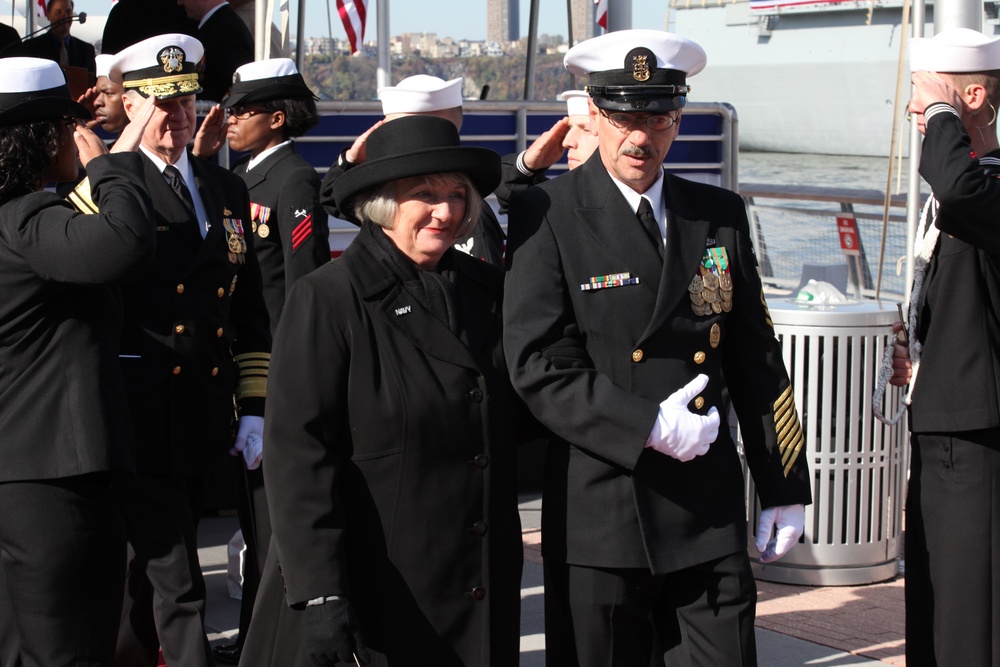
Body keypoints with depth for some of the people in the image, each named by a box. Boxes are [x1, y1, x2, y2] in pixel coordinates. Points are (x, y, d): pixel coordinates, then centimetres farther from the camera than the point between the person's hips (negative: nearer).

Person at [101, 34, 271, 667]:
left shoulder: (228, 189, 14)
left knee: (154, 560, 19)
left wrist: (255, 405, 11)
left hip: (205, 417, 6)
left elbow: (249, 308, 14)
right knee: (176, 586, -7)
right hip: (144, 417, -6)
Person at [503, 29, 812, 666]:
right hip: (598, 512, -3)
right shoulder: (546, 216, -4)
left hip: (710, 513, 3)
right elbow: (538, 366, -11)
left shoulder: (721, 214, 10)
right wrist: (649, 428, -17)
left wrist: (784, 488, 12)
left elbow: (756, 361, 13)